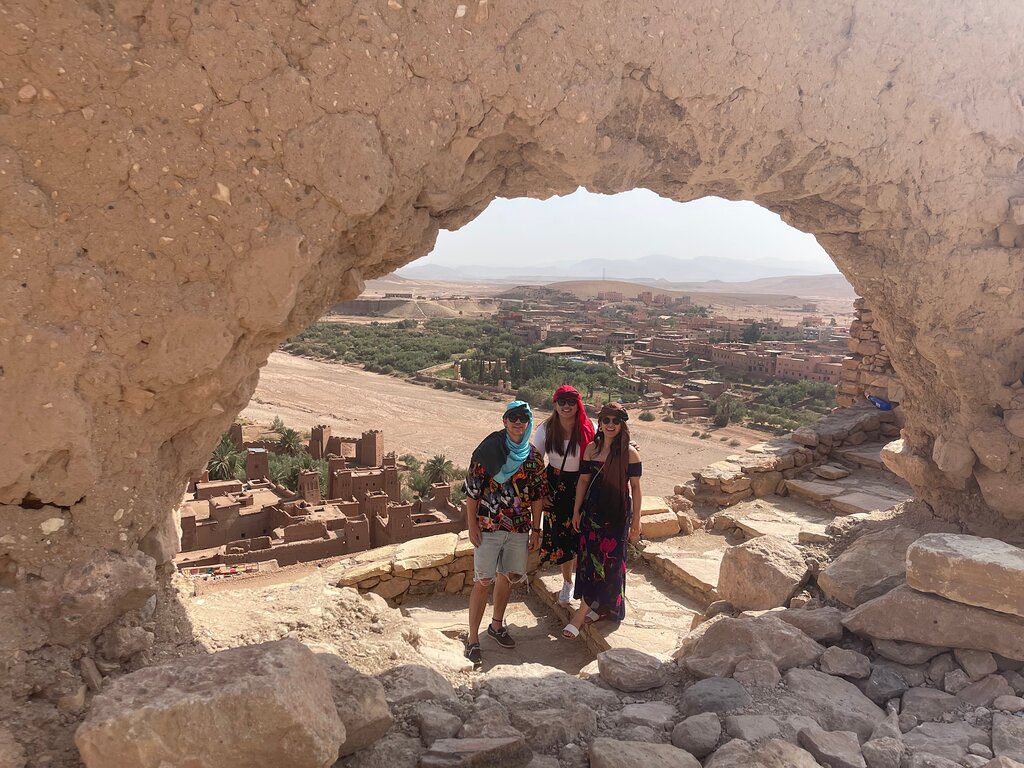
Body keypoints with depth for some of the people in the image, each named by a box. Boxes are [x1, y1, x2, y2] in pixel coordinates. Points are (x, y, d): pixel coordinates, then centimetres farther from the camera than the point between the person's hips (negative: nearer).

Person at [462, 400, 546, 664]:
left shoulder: (534, 457, 3)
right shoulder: (488, 451, -9)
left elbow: (537, 495, 9)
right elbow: (472, 490, -7)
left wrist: (536, 529, 8)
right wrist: (472, 525, -9)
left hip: (520, 527, 4)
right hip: (489, 526, -4)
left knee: (508, 576, 15)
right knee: (483, 581, -4)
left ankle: (496, 625, 35)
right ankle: (473, 638, 6)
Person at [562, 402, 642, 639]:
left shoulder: (629, 452, -8)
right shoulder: (591, 448, 3)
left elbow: (635, 487, -4)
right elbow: (583, 480, 8)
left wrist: (636, 520, -4)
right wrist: (576, 511, 7)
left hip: (617, 513, -3)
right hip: (592, 510, 4)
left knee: (608, 563, -2)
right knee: (590, 559, 6)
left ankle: (580, 615, 3)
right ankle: (599, 606, 24)